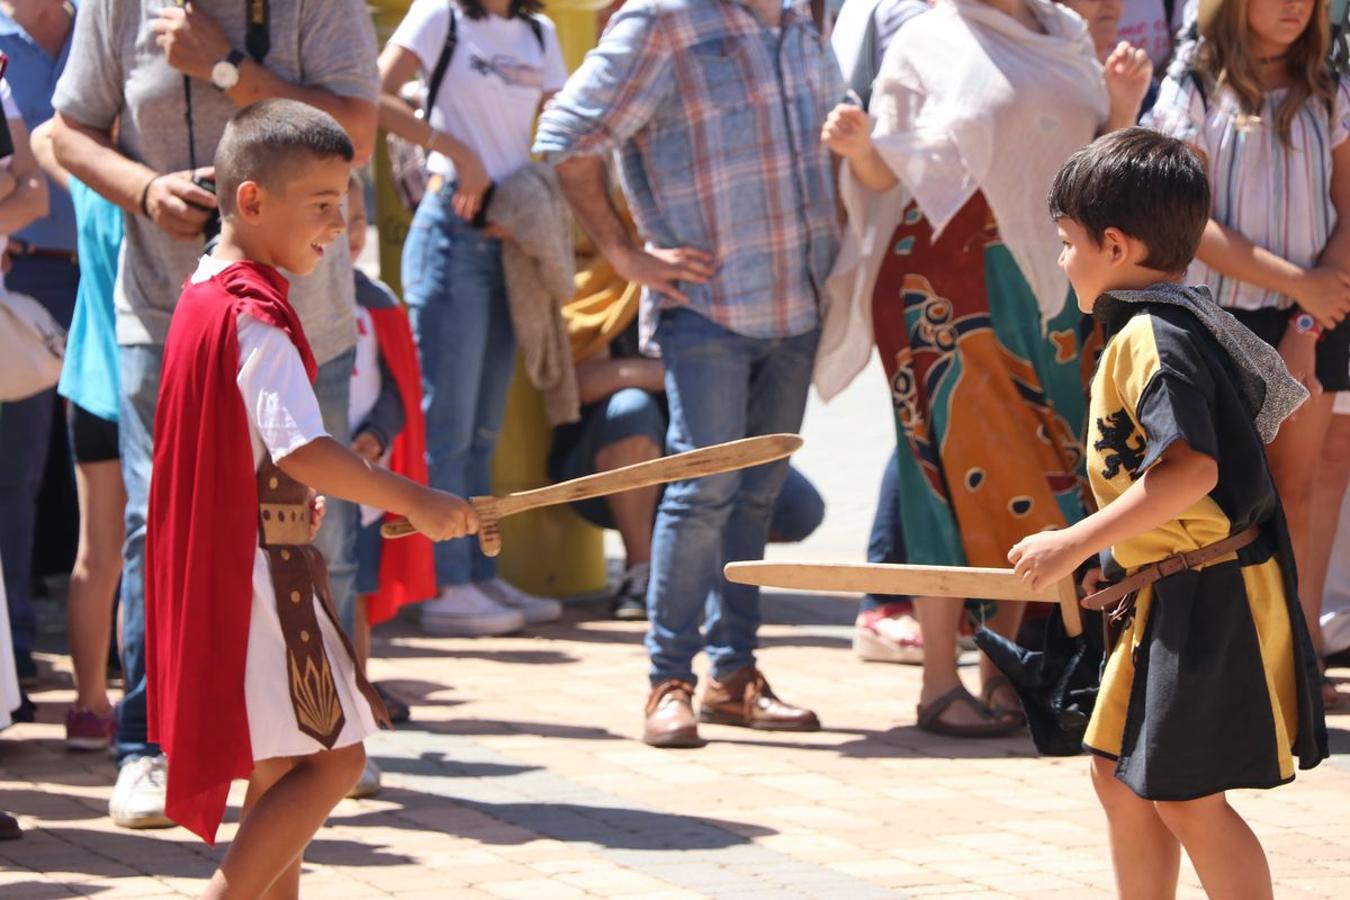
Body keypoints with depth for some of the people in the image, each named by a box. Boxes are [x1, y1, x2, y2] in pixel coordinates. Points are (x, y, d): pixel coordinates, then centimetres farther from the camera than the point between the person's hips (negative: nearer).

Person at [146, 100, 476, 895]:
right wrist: (415, 502, -23)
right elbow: (303, 450, -27)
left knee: (282, 768, 14)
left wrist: (300, 502, 24)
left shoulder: (205, 295, 14)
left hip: (217, 575, 10)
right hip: (261, 571, -10)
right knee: (334, 756, -8)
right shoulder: (255, 318, -18)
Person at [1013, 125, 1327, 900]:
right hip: (1169, 599, 11)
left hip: (1207, 603, -11)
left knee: (1187, 798, -4)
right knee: (1121, 776, 16)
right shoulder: (1175, 322, 12)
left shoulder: (1152, 337, -19)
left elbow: (1190, 468, -29)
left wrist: (1073, 545, -24)